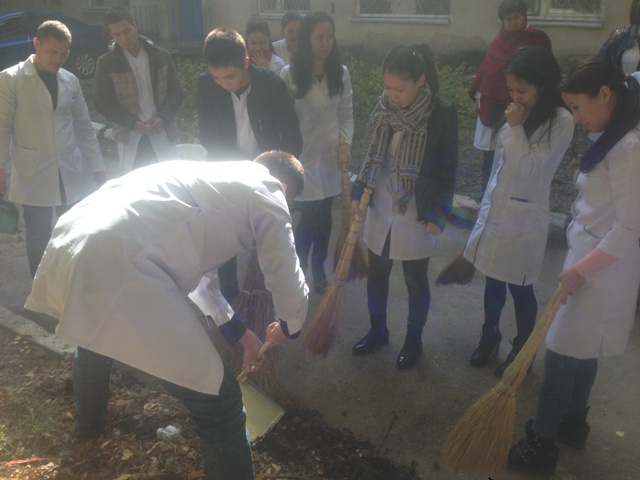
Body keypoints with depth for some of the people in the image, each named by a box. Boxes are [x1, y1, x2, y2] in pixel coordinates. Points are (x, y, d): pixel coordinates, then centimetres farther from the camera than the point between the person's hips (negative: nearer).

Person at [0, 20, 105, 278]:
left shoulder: (70, 80, 9)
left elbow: (84, 126, 12)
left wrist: (97, 166, 9)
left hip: (70, 175, 3)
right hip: (33, 177, -3)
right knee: (39, 241, 4)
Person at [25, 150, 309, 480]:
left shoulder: (211, 176, 32)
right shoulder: (266, 188, 9)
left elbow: (191, 260, 42)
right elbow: (289, 285, 10)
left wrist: (235, 329, 49)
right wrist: (287, 329, 34)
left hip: (68, 248, 10)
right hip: (122, 268, -10)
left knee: (93, 329, 43)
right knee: (219, 403, 1)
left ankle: (89, 421, 70)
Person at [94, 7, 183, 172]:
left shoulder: (161, 56, 5)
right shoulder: (106, 63, 0)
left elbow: (176, 91, 6)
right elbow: (102, 102, -2)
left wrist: (163, 117, -12)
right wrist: (132, 122, -14)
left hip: (162, 134, 1)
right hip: (130, 138, -1)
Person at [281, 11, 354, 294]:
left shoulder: (341, 72, 1)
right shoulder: (289, 74, -8)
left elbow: (346, 114, 6)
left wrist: (346, 143, -7)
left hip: (330, 156, 3)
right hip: (302, 156, -3)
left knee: (324, 215, 11)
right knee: (309, 215, -4)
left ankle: (318, 268, 31)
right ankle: (298, 264, 24)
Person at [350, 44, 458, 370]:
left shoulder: (442, 113, -16)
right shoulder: (384, 106, -3)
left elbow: (447, 169, -11)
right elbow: (370, 154, 7)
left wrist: (437, 214, -13)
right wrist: (358, 193, 2)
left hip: (417, 214, -4)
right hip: (381, 208, 5)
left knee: (415, 280, 11)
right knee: (376, 274, 16)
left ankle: (414, 340, 31)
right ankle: (377, 331, 37)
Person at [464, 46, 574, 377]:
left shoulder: (560, 122, -15)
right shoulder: (518, 113, 5)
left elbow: (530, 169, -21)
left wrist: (515, 127, -19)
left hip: (524, 217, -6)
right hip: (495, 209, 6)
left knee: (519, 288, 8)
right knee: (493, 282, 18)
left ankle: (522, 349, 29)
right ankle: (489, 338, 38)